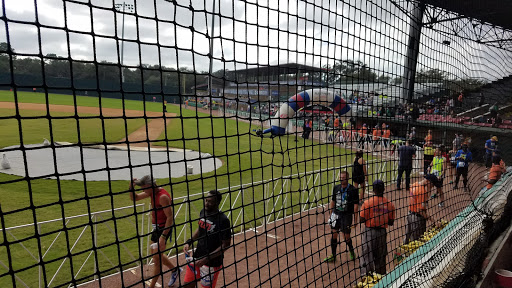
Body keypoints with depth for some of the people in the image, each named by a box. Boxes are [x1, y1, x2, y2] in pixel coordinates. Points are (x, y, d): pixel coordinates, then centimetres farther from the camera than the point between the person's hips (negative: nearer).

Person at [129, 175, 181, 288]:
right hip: (156, 227, 10)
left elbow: (170, 217, -25)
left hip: (164, 228, -10)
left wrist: (163, 236, -26)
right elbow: (134, 198, 11)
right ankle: (175, 270, 41)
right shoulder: (152, 192, 2)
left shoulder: (163, 196, -25)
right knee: (155, 253, 22)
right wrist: (131, 187, -9)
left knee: (157, 258, 0)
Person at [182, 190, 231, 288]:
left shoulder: (223, 220, -23)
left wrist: (207, 258, -22)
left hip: (212, 262, -6)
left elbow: (226, 244, -19)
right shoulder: (203, 212, 0)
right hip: (197, 257, 7)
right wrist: (189, 242, 1)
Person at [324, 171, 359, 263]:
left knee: (346, 236, 3)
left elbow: (356, 205, -9)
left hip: (347, 215, -4)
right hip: (336, 214, 4)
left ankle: (351, 251, 33)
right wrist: (330, 214, 12)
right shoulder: (336, 188, 4)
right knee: (333, 234, 6)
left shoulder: (353, 190, -10)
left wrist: (355, 220, -10)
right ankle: (333, 256, 21)